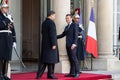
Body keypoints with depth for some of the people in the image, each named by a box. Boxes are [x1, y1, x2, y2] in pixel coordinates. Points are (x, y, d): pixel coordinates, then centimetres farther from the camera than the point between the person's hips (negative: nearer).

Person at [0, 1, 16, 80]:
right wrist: (8, 19, -17)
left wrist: (14, 41, 11)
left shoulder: (9, 17, 17)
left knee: (7, 57, 5)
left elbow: (13, 30, 16)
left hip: (9, 39, 6)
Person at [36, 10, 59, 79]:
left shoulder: (44, 23, 11)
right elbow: (52, 34, -19)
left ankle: (39, 74, 5)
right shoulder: (51, 23, -14)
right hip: (50, 44, -8)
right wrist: (53, 44, -18)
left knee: (43, 59, 9)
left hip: (44, 44, 8)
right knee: (51, 59, 1)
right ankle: (50, 74, 8)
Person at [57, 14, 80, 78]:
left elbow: (76, 35, -11)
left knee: (74, 58, -11)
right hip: (68, 45, 8)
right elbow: (62, 35, 24)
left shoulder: (74, 25, -2)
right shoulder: (66, 27, 22)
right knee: (70, 59, 5)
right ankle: (72, 73, 6)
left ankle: (77, 73, -9)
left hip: (72, 45, -8)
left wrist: (74, 44, -21)